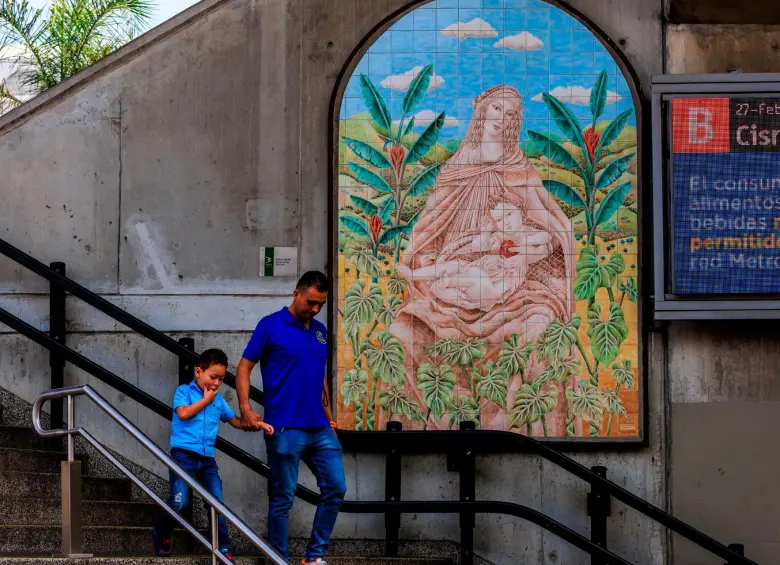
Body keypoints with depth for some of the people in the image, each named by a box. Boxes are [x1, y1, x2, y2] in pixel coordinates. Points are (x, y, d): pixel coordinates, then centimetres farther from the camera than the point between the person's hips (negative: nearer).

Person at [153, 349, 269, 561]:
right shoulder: (184, 391, 0)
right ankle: (161, 534, 14)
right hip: (184, 455, -5)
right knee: (180, 502, -11)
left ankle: (223, 546, 3)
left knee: (218, 502, -1)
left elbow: (235, 421, 23)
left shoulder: (218, 399, 15)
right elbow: (183, 414, -17)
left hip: (207, 458, 5)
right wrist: (205, 400, -6)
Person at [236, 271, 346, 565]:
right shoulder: (271, 326, -4)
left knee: (335, 488, 2)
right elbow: (244, 367, -4)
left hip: (320, 429, 6)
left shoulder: (320, 331, 14)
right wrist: (245, 409, -16)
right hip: (285, 429, -6)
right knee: (282, 499, 0)